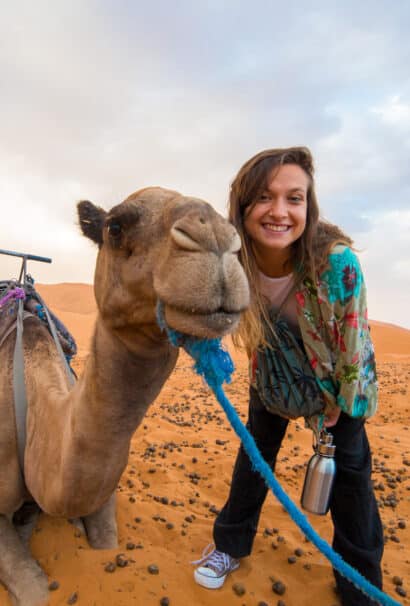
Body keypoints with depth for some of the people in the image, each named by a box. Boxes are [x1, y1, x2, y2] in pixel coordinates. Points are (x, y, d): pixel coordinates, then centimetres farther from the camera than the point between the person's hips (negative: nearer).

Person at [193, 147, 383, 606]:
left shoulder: (337, 259, -36)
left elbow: (352, 342, -21)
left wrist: (337, 402, -10)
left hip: (337, 374, -2)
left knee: (349, 464, 3)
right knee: (257, 446, 11)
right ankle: (230, 545, 33)